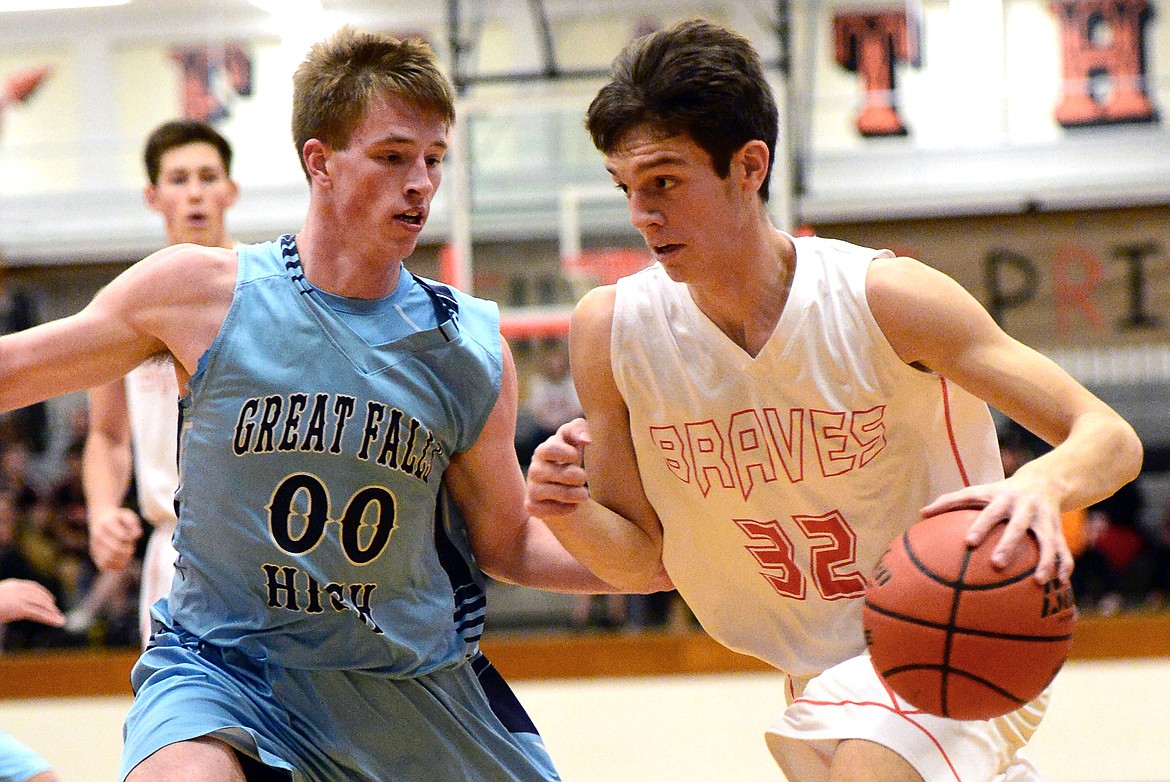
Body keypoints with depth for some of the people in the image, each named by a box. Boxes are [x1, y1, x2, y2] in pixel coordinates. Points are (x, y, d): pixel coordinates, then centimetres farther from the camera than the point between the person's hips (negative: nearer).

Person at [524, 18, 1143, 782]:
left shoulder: (883, 299, -20)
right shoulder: (611, 330, -9)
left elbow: (1112, 439, -18)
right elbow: (646, 561, 0)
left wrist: (1043, 484, -41)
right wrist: (574, 516, -23)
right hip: (824, 680, 6)